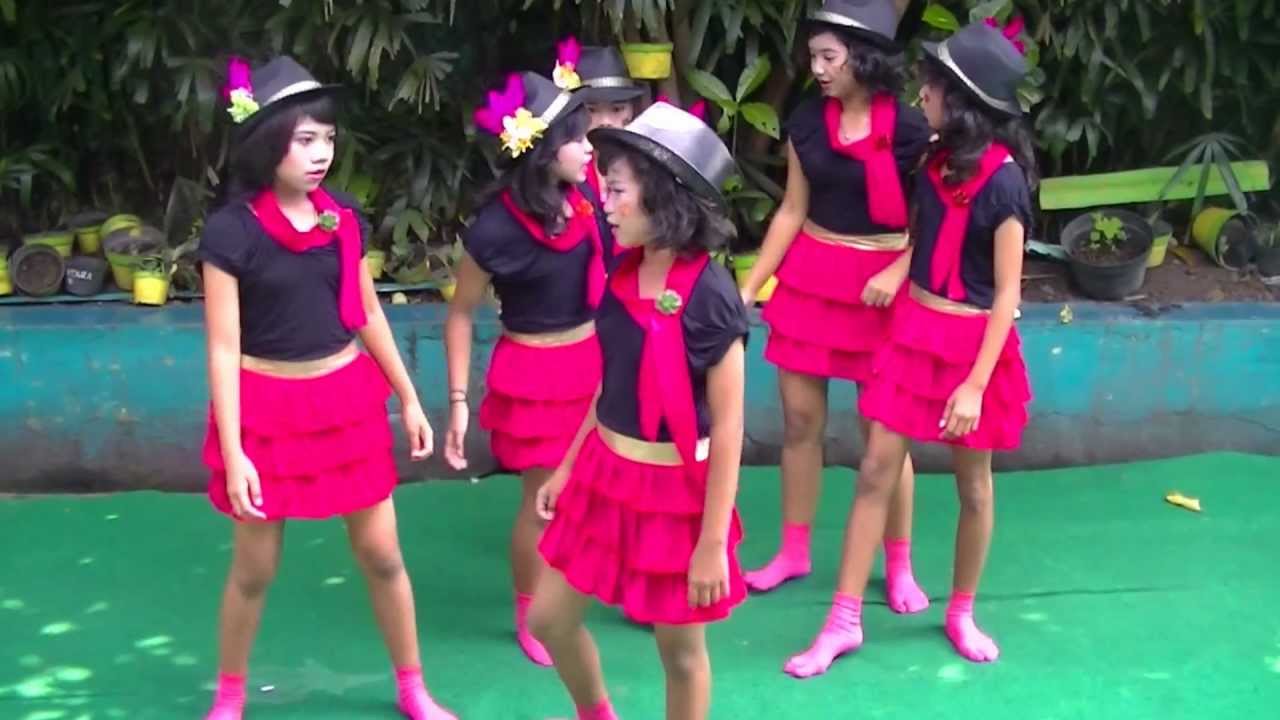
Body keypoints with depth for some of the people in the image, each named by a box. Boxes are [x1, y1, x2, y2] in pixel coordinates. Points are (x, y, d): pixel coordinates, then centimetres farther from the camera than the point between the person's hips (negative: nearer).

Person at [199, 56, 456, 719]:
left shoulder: (344, 217, 1)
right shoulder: (231, 230, -13)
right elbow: (223, 347, -12)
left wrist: (409, 399, 12)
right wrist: (232, 450, -15)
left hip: (347, 401, 4)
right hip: (267, 407, -3)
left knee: (381, 555, 9)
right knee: (254, 568, 8)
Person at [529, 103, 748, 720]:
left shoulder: (710, 298, -21)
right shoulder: (624, 276, 0)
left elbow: (728, 427, -18)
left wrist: (713, 542, -18)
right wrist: (567, 467, 18)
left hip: (674, 491, -7)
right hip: (605, 476, 7)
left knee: (680, 652, 10)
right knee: (548, 619, 16)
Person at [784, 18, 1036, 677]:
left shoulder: (1003, 180, -18)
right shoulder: (938, 158, 1)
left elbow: (1007, 294, -16)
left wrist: (975, 383, -19)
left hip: (971, 343, -6)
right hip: (913, 330, 6)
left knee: (972, 485, 10)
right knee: (876, 470, 3)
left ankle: (961, 613, 29)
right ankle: (844, 620, 9)